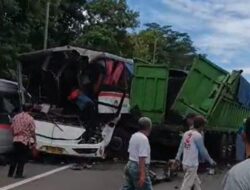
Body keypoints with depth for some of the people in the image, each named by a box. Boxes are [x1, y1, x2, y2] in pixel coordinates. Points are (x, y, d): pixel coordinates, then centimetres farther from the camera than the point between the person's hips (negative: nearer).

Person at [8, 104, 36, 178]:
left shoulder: (16, 117, 6)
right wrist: (34, 142, -1)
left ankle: (10, 173, 18)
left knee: (14, 157, 14)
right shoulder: (30, 118, -11)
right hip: (25, 140, -5)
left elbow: (12, 128, 10)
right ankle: (18, 174, 5)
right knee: (22, 158, 5)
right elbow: (32, 131, -10)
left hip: (16, 140, 5)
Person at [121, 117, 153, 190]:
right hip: (138, 168, -9)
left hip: (130, 165, 10)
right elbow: (142, 158, -25)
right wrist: (142, 175, -27)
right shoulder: (144, 139, -19)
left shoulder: (134, 136, 10)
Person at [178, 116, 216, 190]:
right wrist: (211, 161, 6)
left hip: (185, 163, 8)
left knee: (196, 183, 20)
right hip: (192, 165, -8)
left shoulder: (186, 134, 7)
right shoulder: (198, 135, -15)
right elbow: (203, 151, -8)